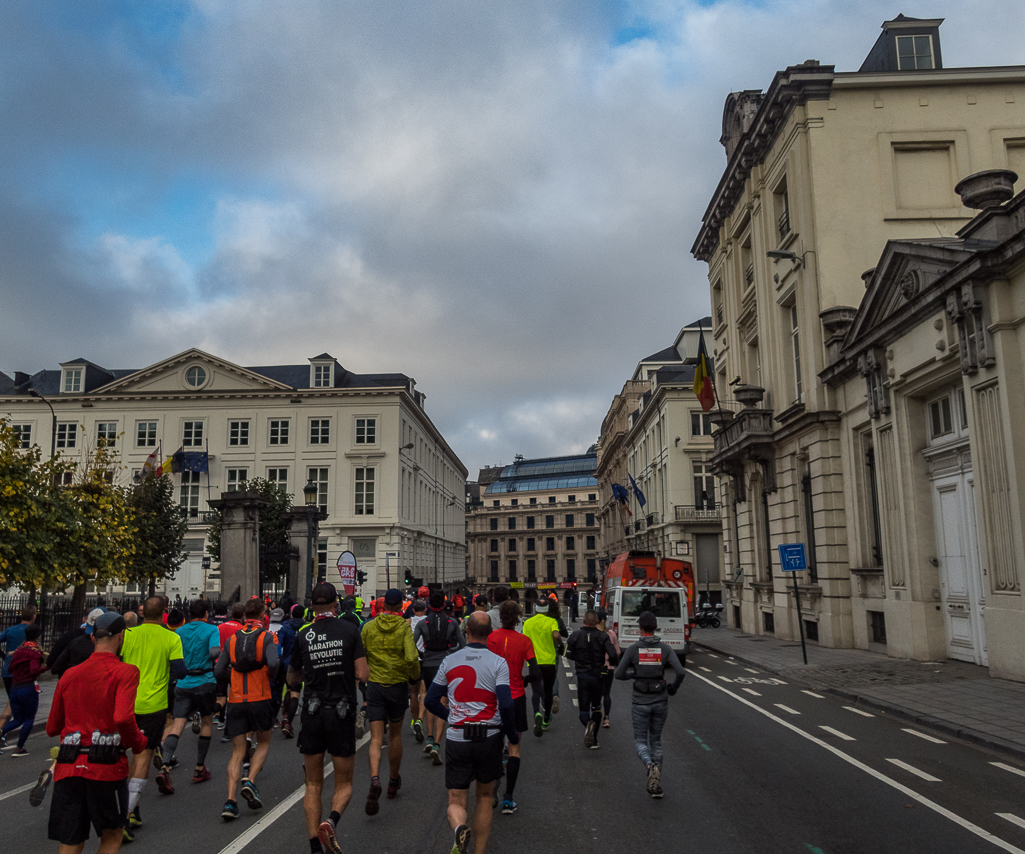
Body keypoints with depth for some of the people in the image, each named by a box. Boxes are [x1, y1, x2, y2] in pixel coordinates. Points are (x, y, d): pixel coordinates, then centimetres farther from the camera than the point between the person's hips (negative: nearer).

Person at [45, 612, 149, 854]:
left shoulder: (69, 675, 10)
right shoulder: (125, 672, -7)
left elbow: (52, 728, 16)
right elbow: (123, 718, -22)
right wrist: (139, 743, -5)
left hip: (68, 768, 5)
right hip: (107, 768, -4)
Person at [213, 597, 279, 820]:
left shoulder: (232, 639, 7)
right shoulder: (267, 637, -5)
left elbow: (218, 672, 5)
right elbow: (273, 663, -22)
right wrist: (270, 678, -2)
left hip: (235, 701, 3)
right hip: (260, 699, -3)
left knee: (238, 752, 9)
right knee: (263, 743, 20)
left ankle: (230, 801, -3)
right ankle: (250, 781, -1)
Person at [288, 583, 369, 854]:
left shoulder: (303, 636, -1)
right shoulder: (349, 630, -7)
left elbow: (292, 680, 9)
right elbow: (363, 675, -10)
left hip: (312, 712, 2)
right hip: (342, 711, -2)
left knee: (313, 785, 14)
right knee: (344, 783, 12)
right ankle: (332, 821, -15)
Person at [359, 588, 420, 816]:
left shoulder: (369, 627, -1)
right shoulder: (404, 627, -9)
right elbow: (411, 658, -20)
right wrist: (414, 676, -1)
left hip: (374, 686, 1)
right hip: (398, 686, -1)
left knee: (376, 739, -1)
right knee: (395, 734, 18)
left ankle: (375, 780, -25)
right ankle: (393, 782, 32)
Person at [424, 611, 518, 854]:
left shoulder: (450, 661, 0)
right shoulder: (498, 663, -7)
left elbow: (431, 700, 5)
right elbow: (505, 705, -15)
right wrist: (513, 735, 0)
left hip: (457, 739, 0)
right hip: (490, 738, 0)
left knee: (456, 801, 7)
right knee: (484, 797, 20)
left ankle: (459, 827, -25)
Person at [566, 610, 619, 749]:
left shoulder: (575, 635, -3)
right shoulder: (603, 636, -6)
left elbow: (569, 655, 4)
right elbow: (613, 656, -15)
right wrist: (609, 660, 8)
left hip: (582, 676, -1)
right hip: (597, 677, 1)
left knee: (584, 709, 5)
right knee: (596, 708, 17)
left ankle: (588, 724, -29)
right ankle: (593, 740, 16)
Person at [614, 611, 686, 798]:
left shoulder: (633, 649, -7)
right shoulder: (665, 649, -5)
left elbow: (619, 674, -9)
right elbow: (680, 672, -15)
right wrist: (673, 689, 3)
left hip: (640, 702, -2)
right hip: (660, 701, 2)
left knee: (640, 741, 10)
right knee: (656, 740, 19)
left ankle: (650, 766, -22)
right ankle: (656, 784, 13)